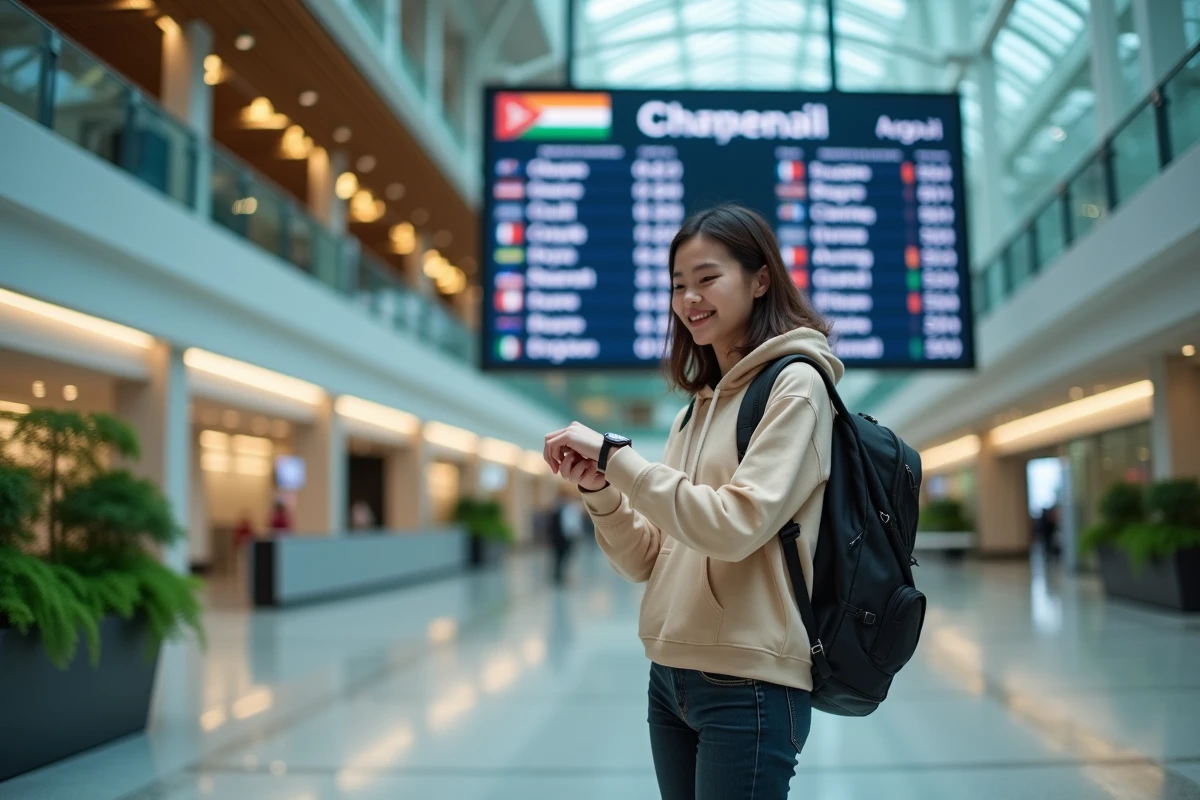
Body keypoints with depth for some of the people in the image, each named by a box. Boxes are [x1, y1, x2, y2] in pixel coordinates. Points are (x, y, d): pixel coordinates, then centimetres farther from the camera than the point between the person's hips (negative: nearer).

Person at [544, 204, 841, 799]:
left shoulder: (794, 384, -8)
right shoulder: (694, 408, 12)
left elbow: (736, 526, -20)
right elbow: (647, 561, 11)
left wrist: (615, 454, -18)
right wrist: (600, 491, -6)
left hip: (748, 683, -7)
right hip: (669, 676, 7)